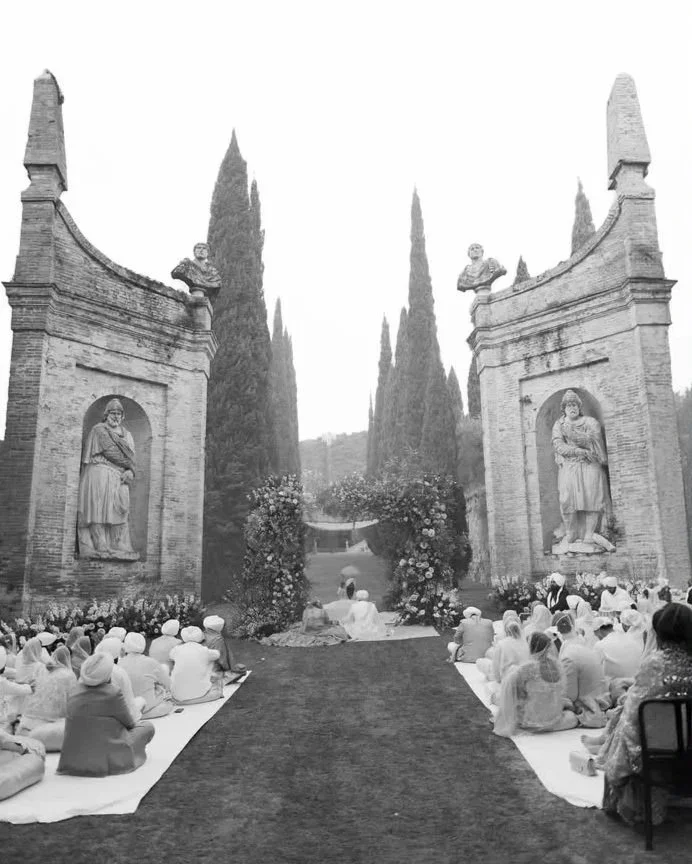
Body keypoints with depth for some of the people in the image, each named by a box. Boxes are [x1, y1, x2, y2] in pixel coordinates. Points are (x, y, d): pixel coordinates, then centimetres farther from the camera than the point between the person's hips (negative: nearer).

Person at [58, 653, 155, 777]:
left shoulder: (74, 697, -2)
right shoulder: (113, 693, -16)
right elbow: (129, 723, -4)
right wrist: (135, 722, 20)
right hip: (110, 761, -6)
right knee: (148, 727, 14)